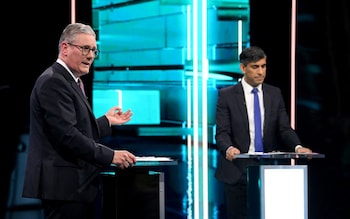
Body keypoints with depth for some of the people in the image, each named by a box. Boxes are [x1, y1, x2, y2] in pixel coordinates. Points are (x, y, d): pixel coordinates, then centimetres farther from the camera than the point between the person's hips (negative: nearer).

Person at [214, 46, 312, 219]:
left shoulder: (275, 94, 9)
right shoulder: (227, 95, 0)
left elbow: (284, 128, 5)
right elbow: (222, 132, -6)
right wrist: (229, 148, -28)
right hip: (237, 170, -2)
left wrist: (298, 147, -15)